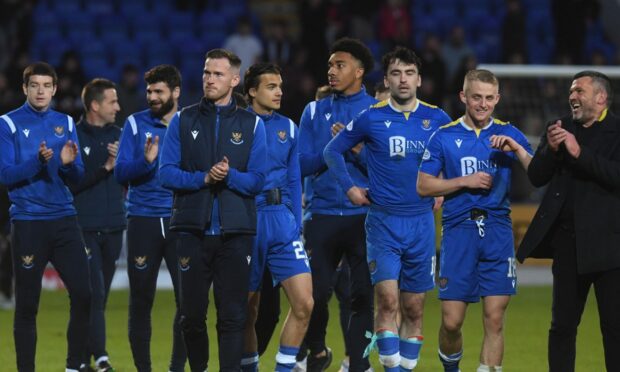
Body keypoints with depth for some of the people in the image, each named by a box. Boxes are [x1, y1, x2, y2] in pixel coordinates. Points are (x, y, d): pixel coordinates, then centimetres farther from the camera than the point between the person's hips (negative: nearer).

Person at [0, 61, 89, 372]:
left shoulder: (66, 123, 11)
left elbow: (78, 176, 9)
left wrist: (69, 163, -12)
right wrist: (38, 162, -23)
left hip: (64, 219, 4)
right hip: (27, 223, -4)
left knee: (83, 294, -4)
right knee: (27, 305, 0)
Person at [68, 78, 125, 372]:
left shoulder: (118, 136, 11)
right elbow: (70, 182, -13)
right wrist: (105, 168, -18)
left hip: (113, 226, 5)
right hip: (85, 227, -5)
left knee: (100, 295, 8)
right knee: (94, 293, -12)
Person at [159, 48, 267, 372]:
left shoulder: (251, 124, 6)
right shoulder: (183, 121, 7)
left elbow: (256, 181, 0)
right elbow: (167, 173, -1)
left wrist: (229, 176, -18)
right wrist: (203, 178, -14)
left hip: (235, 233, -1)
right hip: (193, 231, 1)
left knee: (232, 315, -4)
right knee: (192, 314, 4)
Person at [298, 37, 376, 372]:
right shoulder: (315, 111, 11)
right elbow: (302, 164, 4)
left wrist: (357, 149, -16)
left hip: (364, 217, -2)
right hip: (322, 215, 2)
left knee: (363, 295, -2)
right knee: (314, 292, -2)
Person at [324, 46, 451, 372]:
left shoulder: (437, 119, 4)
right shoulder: (371, 118, -2)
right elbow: (333, 151, 10)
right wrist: (349, 188, 2)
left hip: (422, 222, 2)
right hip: (383, 221, -2)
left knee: (414, 310, 5)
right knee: (388, 301, -15)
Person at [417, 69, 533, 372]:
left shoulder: (508, 135, 8)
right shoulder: (444, 137, 5)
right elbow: (423, 186, 4)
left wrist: (517, 149, -14)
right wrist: (464, 181, -7)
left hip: (497, 231, 1)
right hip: (458, 230, -1)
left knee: (494, 319, -5)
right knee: (451, 320, 0)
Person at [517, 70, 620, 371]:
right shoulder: (559, 128, 12)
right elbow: (536, 177, 6)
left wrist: (579, 152, -20)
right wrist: (551, 149, -12)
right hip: (568, 241, 5)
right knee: (562, 324, 9)